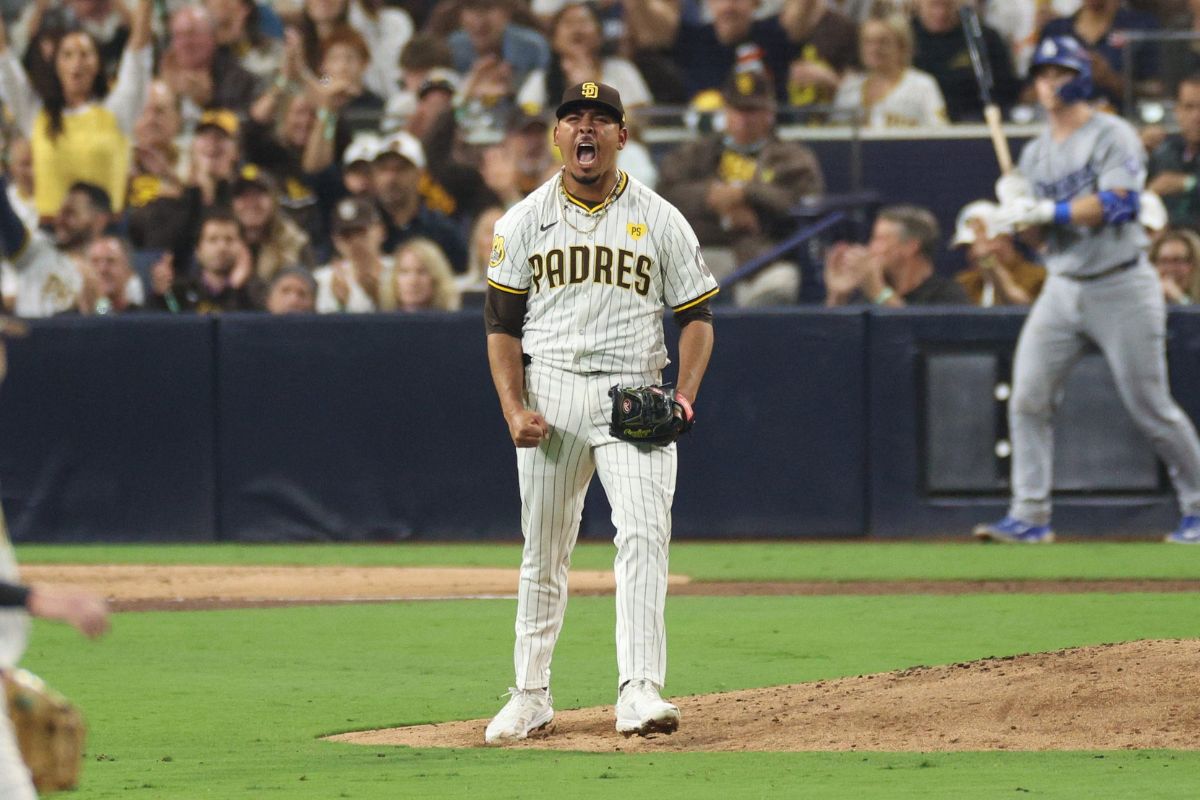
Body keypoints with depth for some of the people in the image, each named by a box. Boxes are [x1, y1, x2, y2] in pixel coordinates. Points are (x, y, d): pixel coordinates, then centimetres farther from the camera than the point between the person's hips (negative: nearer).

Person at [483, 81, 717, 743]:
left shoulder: (659, 221, 5)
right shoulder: (524, 221, 6)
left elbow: (696, 315, 8)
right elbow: (503, 323, 5)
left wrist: (685, 393, -8)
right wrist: (513, 409, -8)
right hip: (551, 394, 1)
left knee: (643, 533, -17)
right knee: (543, 550, 7)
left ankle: (640, 692, -24)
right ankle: (531, 695, 17)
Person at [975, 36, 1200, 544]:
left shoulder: (1113, 136, -7)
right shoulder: (1036, 153, 12)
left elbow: (1114, 203, -21)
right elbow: (1044, 233, 11)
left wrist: (1047, 212, -23)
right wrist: (1019, 208, -10)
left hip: (1120, 287, -6)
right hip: (1062, 288, 6)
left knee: (1150, 407, -3)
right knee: (1028, 397, -7)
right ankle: (1029, 516, -5)